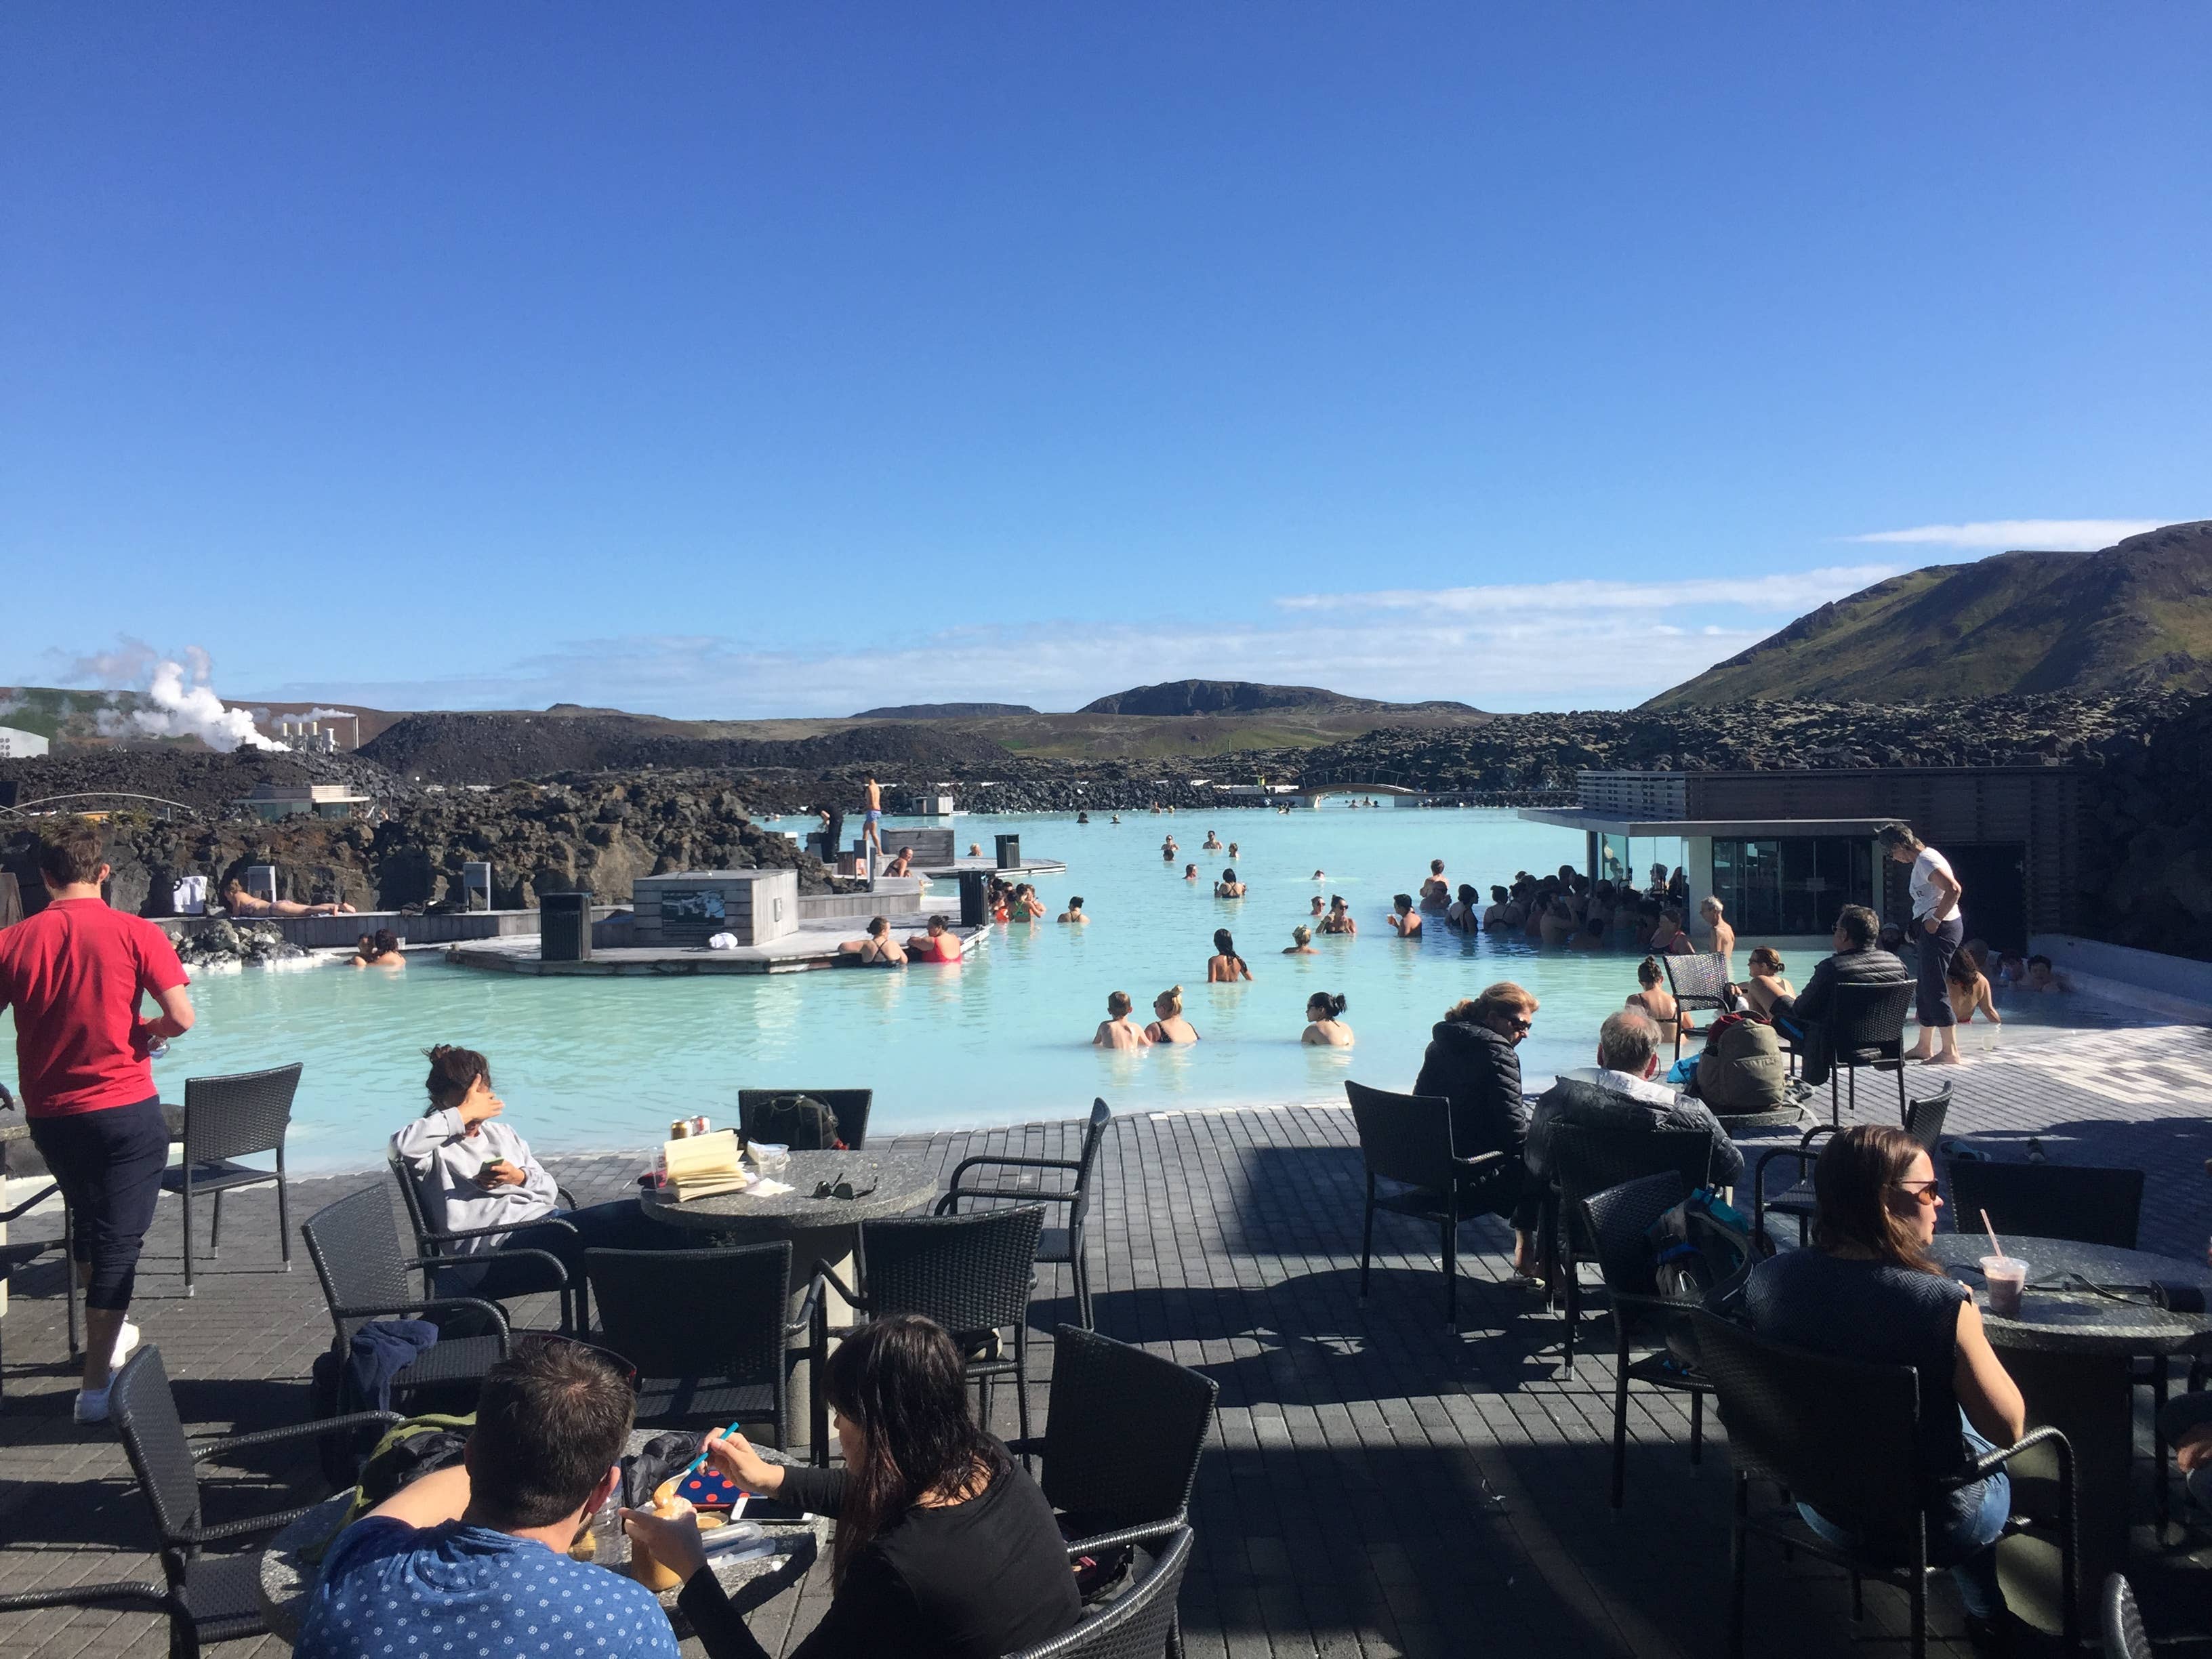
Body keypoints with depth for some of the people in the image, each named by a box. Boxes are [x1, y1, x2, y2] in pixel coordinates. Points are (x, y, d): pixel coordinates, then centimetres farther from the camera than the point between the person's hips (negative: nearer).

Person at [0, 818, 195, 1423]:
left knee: (86, 1218, 26)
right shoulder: (135, 934, -11)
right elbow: (181, 1018, -16)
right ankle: (96, 1384, 3)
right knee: (118, 1238, 3)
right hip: (125, 1109, -4)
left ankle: (108, 1333, 41)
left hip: (50, 1115, 4)